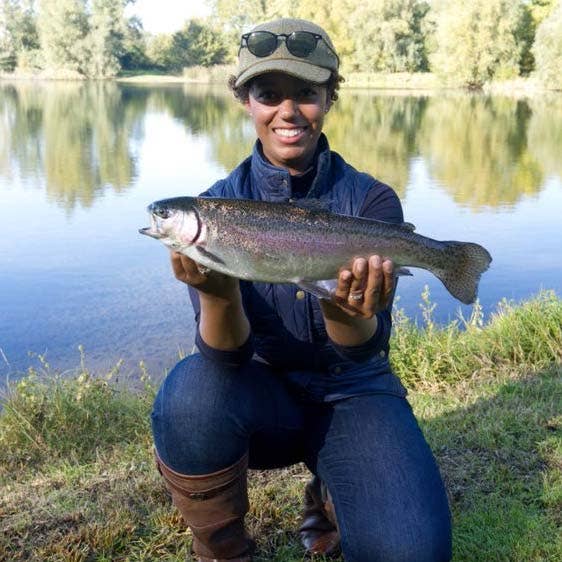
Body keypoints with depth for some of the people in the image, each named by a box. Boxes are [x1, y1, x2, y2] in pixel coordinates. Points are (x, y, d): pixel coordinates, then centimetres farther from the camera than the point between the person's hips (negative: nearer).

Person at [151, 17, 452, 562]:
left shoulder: (372, 200, -10)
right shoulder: (217, 206, -9)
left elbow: (366, 349, -18)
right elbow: (228, 356, -19)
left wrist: (345, 314, -42)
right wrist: (218, 294, -41)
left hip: (353, 393, 0)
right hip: (261, 393, 1)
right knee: (192, 392, -34)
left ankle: (330, 499, 12)